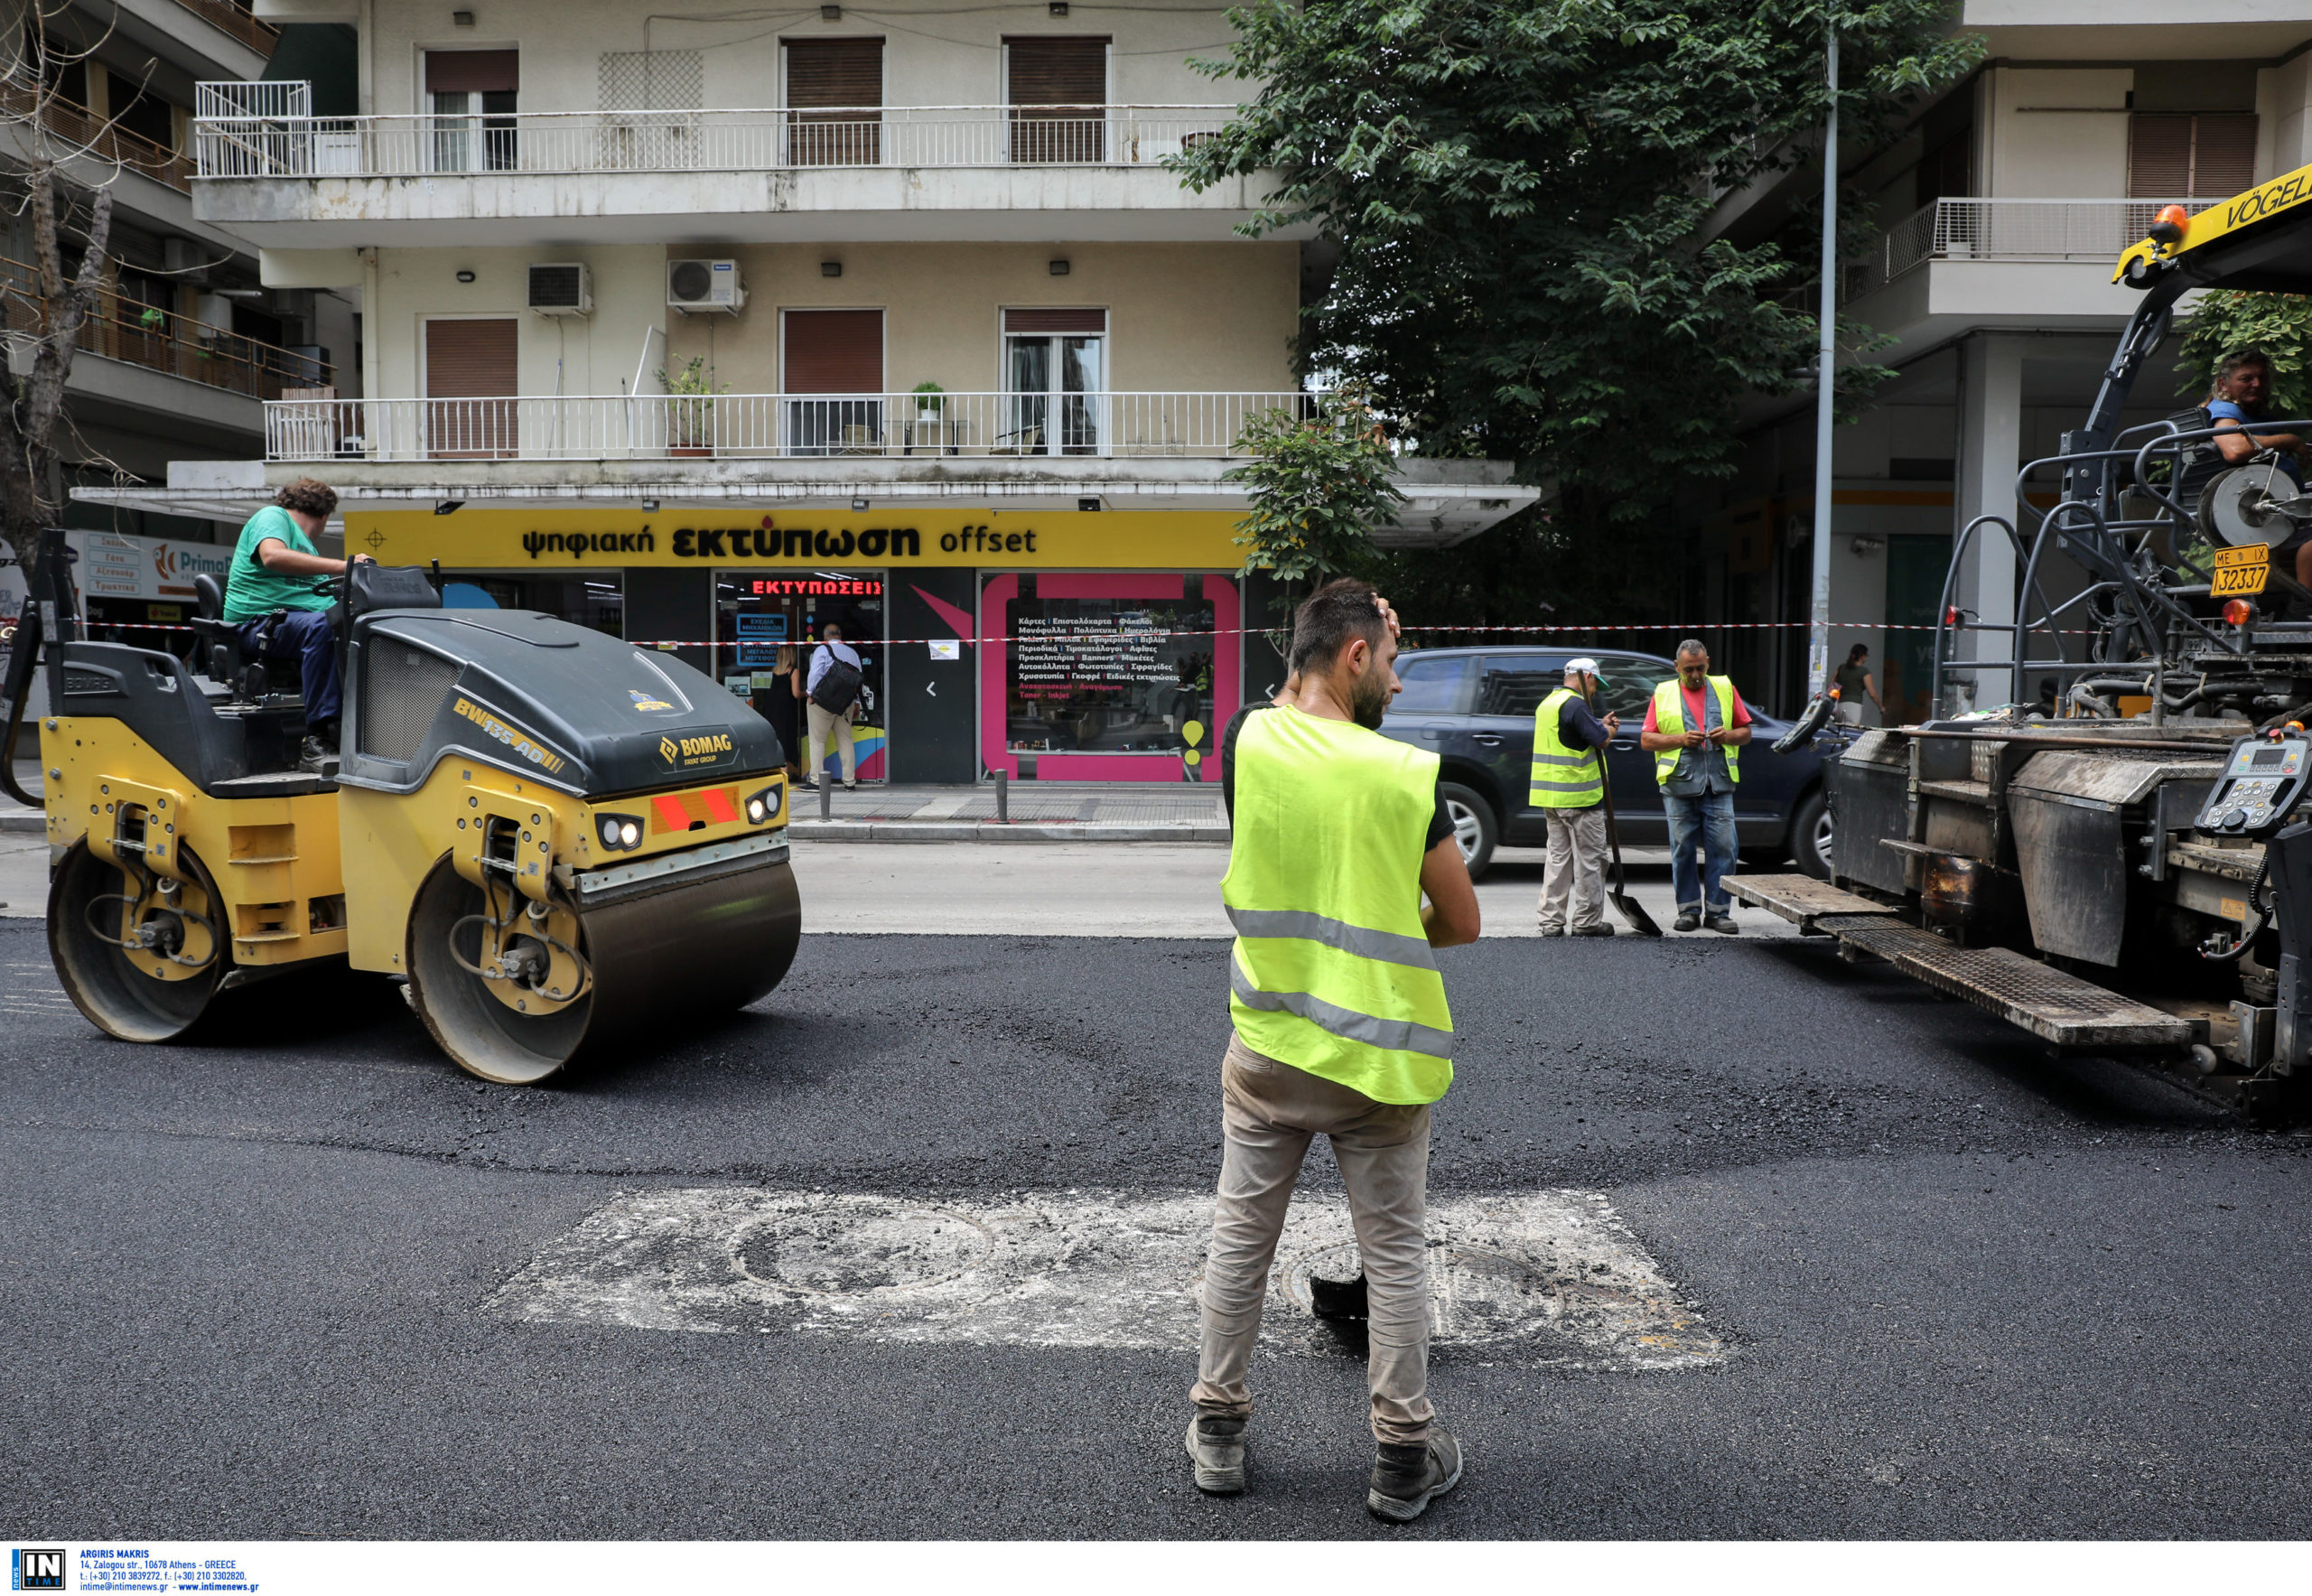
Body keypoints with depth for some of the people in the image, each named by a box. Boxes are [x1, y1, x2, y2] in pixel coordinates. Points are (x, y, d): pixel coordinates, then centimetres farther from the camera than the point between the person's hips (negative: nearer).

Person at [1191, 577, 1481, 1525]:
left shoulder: (1253, 743, -7)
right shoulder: (1404, 774, -15)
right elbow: (1462, 923, -5)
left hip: (1266, 1047, 3)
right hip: (1377, 1056, -3)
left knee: (1240, 1237, 16)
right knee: (1394, 1256, 11)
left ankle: (1218, 1431, 28)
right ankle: (1403, 1458, 21)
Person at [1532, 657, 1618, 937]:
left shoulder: (1546, 704, 15)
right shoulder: (1575, 705, -15)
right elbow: (1601, 740, -16)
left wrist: (1602, 726, 13)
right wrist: (1610, 729, 5)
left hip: (1550, 796, 9)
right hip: (1579, 797, -9)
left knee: (1558, 857, 12)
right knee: (1589, 859, 1)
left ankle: (1551, 920, 11)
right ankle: (1587, 921, 6)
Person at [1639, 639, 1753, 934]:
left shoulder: (1725, 688, 12)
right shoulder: (1663, 693, 8)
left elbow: (1746, 731, 15)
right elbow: (1646, 740, 4)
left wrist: (1728, 736, -7)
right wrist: (1680, 739, -10)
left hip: (1719, 785, 1)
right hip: (1679, 786, -1)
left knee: (1722, 848, -3)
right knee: (1682, 850, 2)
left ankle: (1718, 911, 4)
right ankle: (1689, 910, 11)